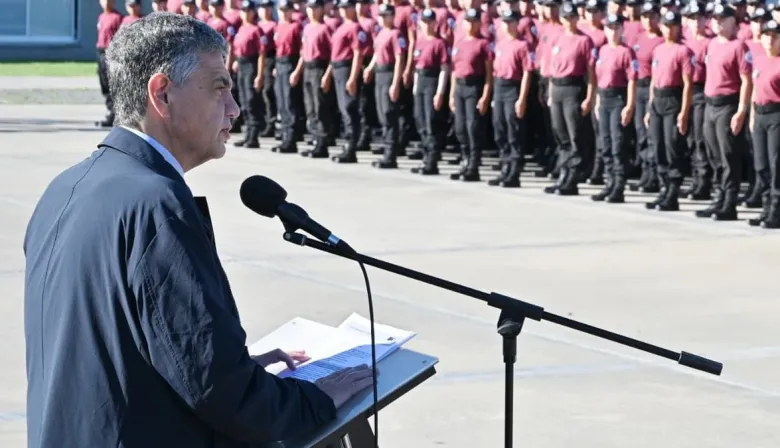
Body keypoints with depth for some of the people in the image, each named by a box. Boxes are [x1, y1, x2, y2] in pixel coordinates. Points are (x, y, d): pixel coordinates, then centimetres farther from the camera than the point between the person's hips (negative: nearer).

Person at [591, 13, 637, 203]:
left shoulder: (626, 52, -10)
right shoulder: (603, 50, 12)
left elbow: (632, 81, -13)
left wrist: (630, 106, -17)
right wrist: (598, 102, 16)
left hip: (619, 99, -7)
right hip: (604, 99, 7)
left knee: (618, 145, -7)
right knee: (606, 145, 11)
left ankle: (619, 189, -5)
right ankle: (610, 183, 19)